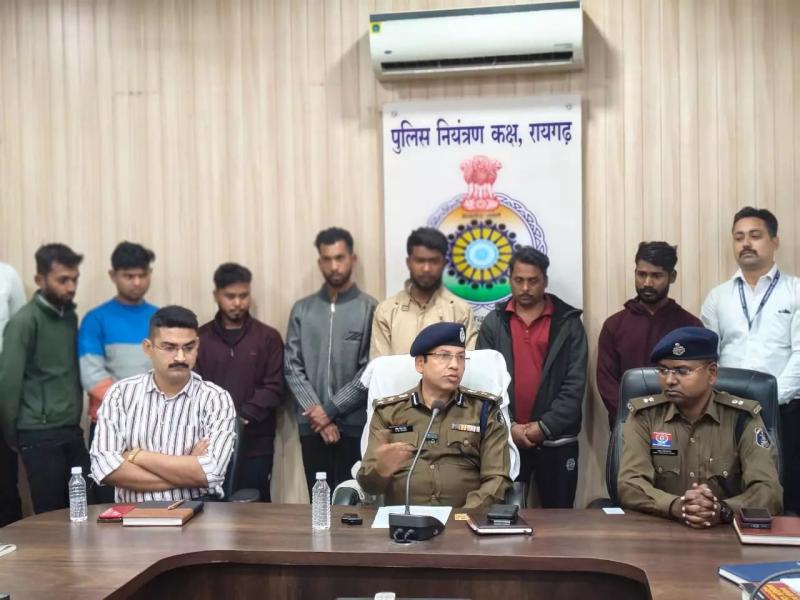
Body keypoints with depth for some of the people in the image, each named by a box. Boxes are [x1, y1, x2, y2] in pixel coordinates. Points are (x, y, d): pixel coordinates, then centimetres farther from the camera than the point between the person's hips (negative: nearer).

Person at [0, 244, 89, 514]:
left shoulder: (70, 316, 11)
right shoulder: (24, 321, -11)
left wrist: (76, 420, 9)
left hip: (72, 431, 6)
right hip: (40, 435, -6)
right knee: (50, 514, 1)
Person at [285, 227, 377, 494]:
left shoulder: (369, 309, -1)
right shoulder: (302, 310, 8)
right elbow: (292, 368, 3)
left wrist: (330, 409, -11)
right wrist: (316, 411, -9)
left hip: (355, 424, -2)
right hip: (312, 425, 3)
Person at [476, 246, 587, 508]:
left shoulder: (568, 322, 1)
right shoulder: (493, 322, 5)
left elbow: (575, 384, -4)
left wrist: (544, 426, -12)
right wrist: (508, 425, -10)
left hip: (556, 439, -1)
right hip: (505, 438, 1)